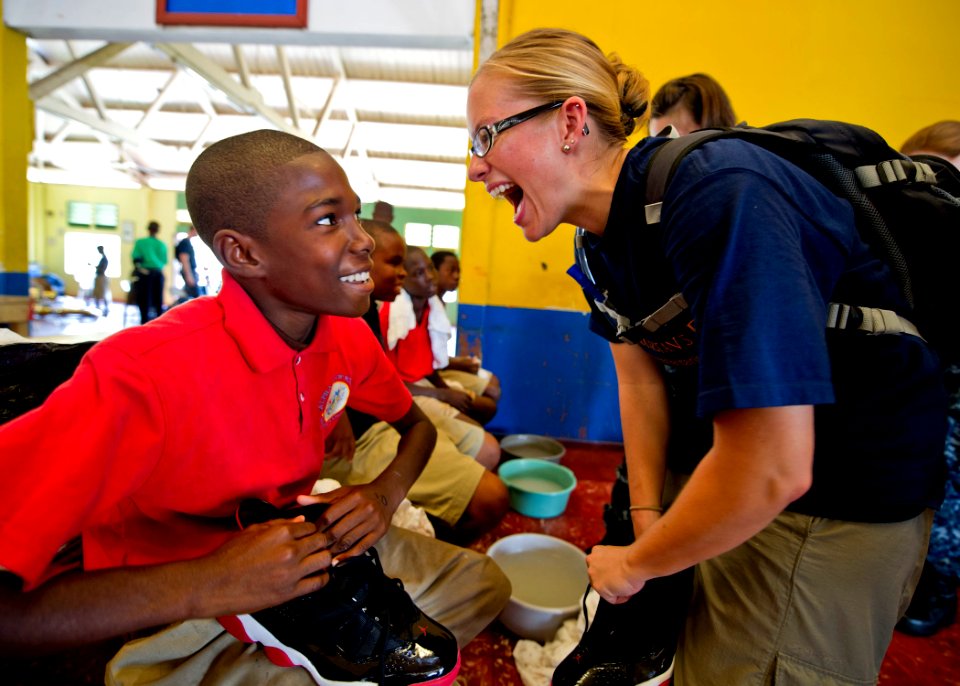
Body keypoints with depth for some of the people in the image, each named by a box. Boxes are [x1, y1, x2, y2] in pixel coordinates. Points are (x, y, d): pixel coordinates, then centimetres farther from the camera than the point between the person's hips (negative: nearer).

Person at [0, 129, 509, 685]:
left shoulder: (348, 336, -10)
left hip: (310, 545, 6)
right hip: (179, 616, -5)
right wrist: (208, 586, -37)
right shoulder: (141, 373, -31)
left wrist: (385, 493, -15)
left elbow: (417, 424, 6)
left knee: (485, 583, 5)